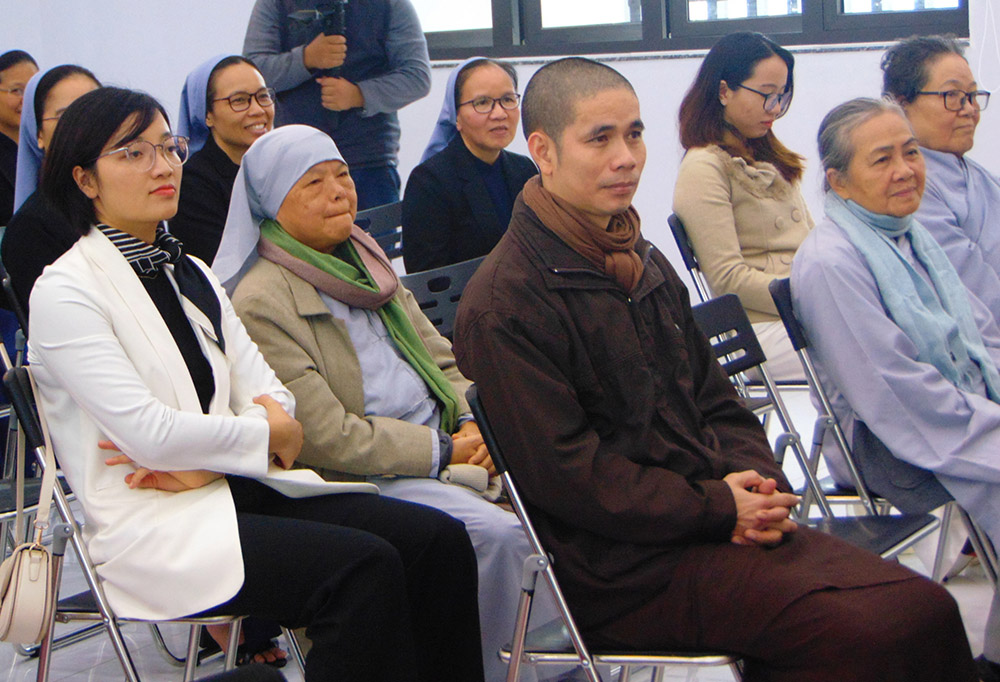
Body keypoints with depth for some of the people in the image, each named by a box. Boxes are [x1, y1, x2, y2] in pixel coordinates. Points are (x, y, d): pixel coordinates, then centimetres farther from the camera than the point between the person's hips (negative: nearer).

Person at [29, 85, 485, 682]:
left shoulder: (191, 274, 18)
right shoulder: (64, 292, -6)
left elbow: (272, 397, 8)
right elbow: (148, 433, -16)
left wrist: (203, 464, -12)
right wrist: (268, 433, -4)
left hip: (238, 489, 7)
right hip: (149, 526, -7)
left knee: (439, 540, -14)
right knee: (364, 566, -29)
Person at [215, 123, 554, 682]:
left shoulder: (364, 256, 15)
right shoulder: (259, 303, -12)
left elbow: (439, 357, 17)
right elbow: (328, 438, -16)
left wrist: (471, 423, -3)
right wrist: (444, 450, -15)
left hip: (444, 441, 8)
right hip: (363, 476, -8)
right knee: (499, 534, -28)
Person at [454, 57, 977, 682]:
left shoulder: (646, 262, 18)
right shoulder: (502, 303, -11)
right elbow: (562, 472, -15)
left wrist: (757, 482, -1)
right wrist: (717, 508, -14)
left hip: (722, 523, 8)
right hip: (624, 569, -8)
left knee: (924, 605, -9)